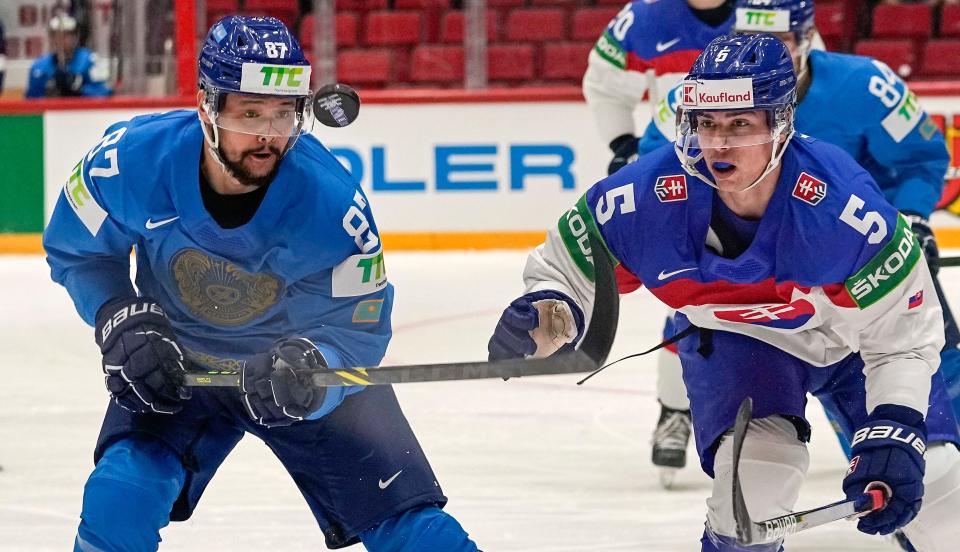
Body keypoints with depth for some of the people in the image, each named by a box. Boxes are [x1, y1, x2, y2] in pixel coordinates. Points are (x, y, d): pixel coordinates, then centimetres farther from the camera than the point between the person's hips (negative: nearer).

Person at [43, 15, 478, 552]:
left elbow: (358, 328, -21)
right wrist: (122, 321, -22)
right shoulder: (134, 159, -26)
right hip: (178, 365, 1)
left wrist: (307, 366, -41)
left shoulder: (333, 200, -30)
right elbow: (77, 251, -6)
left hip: (311, 371, -1)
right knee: (118, 501, -20)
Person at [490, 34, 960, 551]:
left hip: (853, 333, 0)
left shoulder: (845, 205, -37)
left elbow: (905, 337, -27)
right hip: (732, 333, 0)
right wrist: (540, 314, -34)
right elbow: (567, 260, -13)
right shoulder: (649, 194, -32)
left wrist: (893, 434, -38)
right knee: (753, 466, -25)